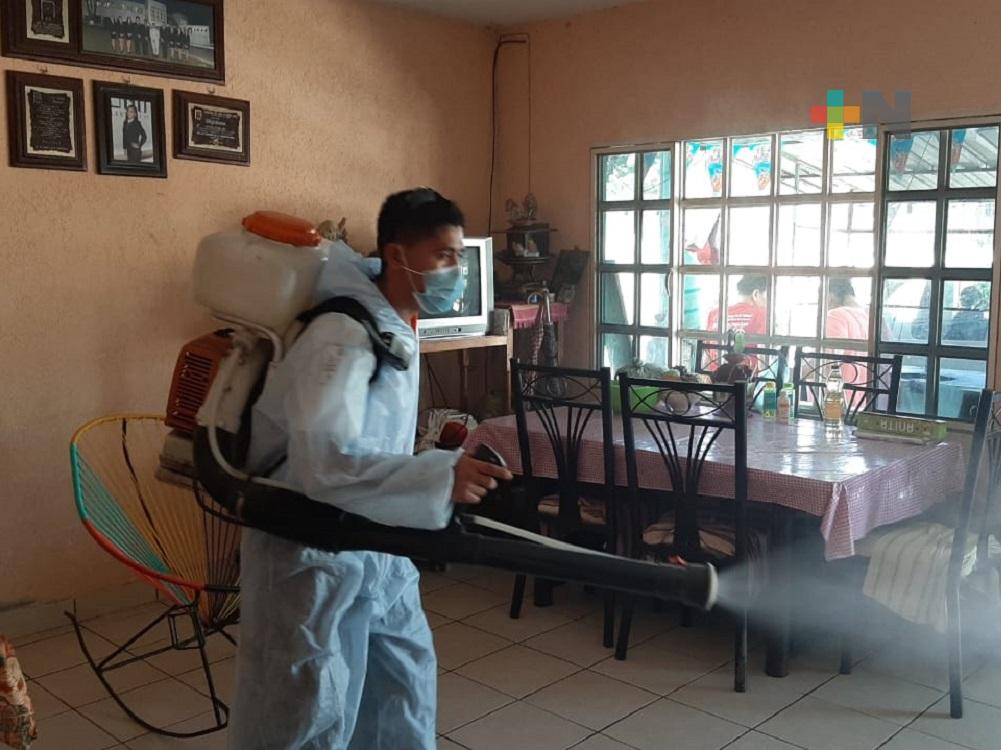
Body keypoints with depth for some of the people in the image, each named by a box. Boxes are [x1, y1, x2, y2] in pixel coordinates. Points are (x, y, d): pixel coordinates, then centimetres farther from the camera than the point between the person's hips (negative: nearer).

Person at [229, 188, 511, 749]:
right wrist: (439, 476, -44)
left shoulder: (397, 330, 6)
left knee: (404, 681, 22)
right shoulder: (345, 337, -25)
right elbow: (326, 461, -38)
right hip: (313, 553, -9)